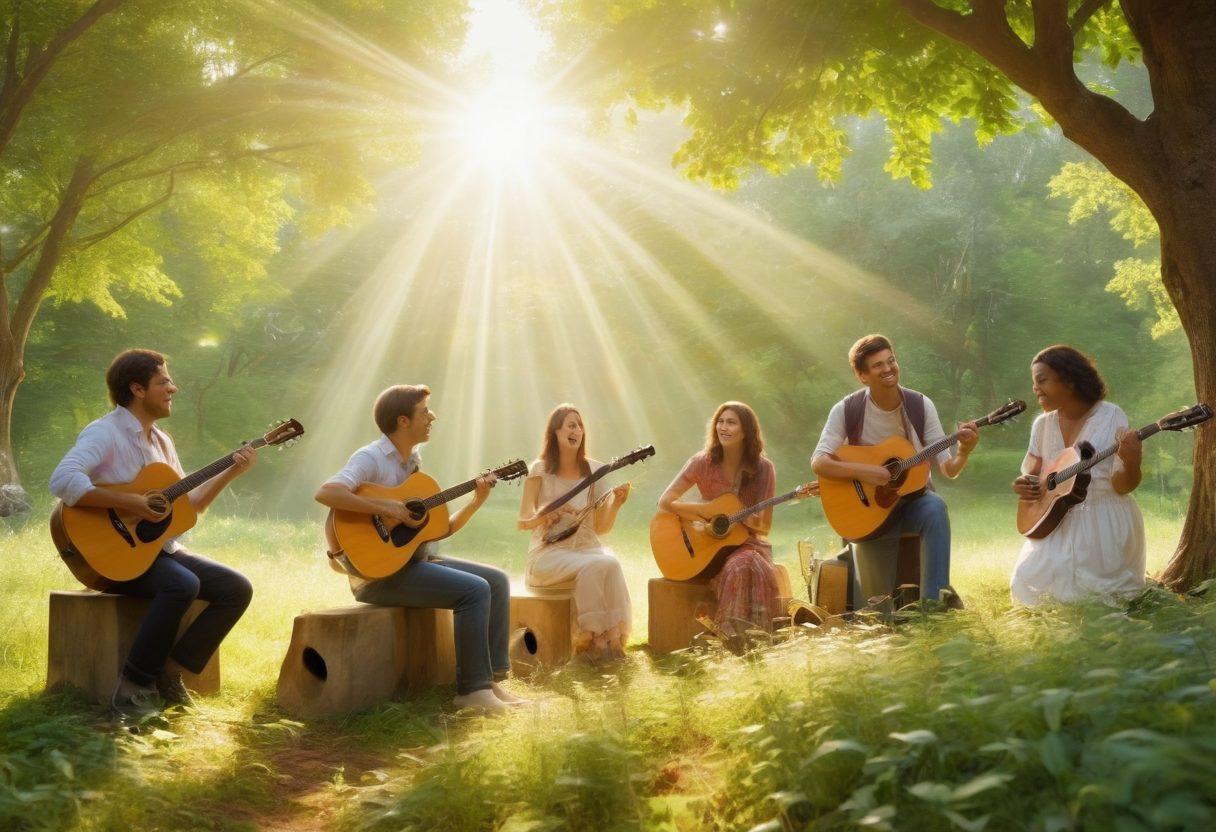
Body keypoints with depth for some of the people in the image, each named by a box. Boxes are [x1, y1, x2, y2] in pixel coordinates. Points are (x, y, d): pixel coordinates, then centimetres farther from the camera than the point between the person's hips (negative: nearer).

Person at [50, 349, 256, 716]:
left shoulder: (162, 441, 15)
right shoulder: (105, 432, -12)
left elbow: (190, 504, 19)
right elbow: (62, 481, -30)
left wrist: (230, 473, 6)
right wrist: (133, 503, -29)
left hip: (161, 549, 8)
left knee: (238, 588, -7)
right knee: (183, 585, -34)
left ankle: (170, 671, -4)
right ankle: (133, 685, -22)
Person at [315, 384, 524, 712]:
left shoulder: (414, 462, 15)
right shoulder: (371, 458, -12)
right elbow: (326, 493, -32)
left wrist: (476, 501, 1)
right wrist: (388, 508, -29)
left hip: (418, 559, 9)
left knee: (497, 580, 1)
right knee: (474, 590, -22)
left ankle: (492, 679, 0)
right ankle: (472, 690, -13)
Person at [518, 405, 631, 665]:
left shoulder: (594, 471, 8)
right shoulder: (540, 470, -1)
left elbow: (602, 528, 9)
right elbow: (523, 523, -1)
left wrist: (615, 504, -9)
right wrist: (546, 516, -22)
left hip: (586, 547, 3)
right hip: (550, 552, -3)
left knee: (611, 563, -32)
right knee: (593, 567, -34)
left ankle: (613, 639, -26)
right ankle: (594, 641, -25)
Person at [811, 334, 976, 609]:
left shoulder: (921, 405, -6)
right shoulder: (846, 410, -9)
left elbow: (948, 468, -7)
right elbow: (818, 462, -18)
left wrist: (964, 452, -28)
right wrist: (862, 471, -31)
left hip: (913, 497, 1)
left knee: (935, 508, -36)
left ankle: (935, 599, -31)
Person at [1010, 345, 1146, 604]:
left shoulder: (1111, 417, -10)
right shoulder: (1042, 424, 5)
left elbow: (1122, 486, -13)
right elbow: (1031, 474, 14)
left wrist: (1131, 463, -35)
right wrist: (1023, 485, -10)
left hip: (1105, 523, -4)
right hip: (1058, 521, 4)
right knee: (1030, 582, -13)